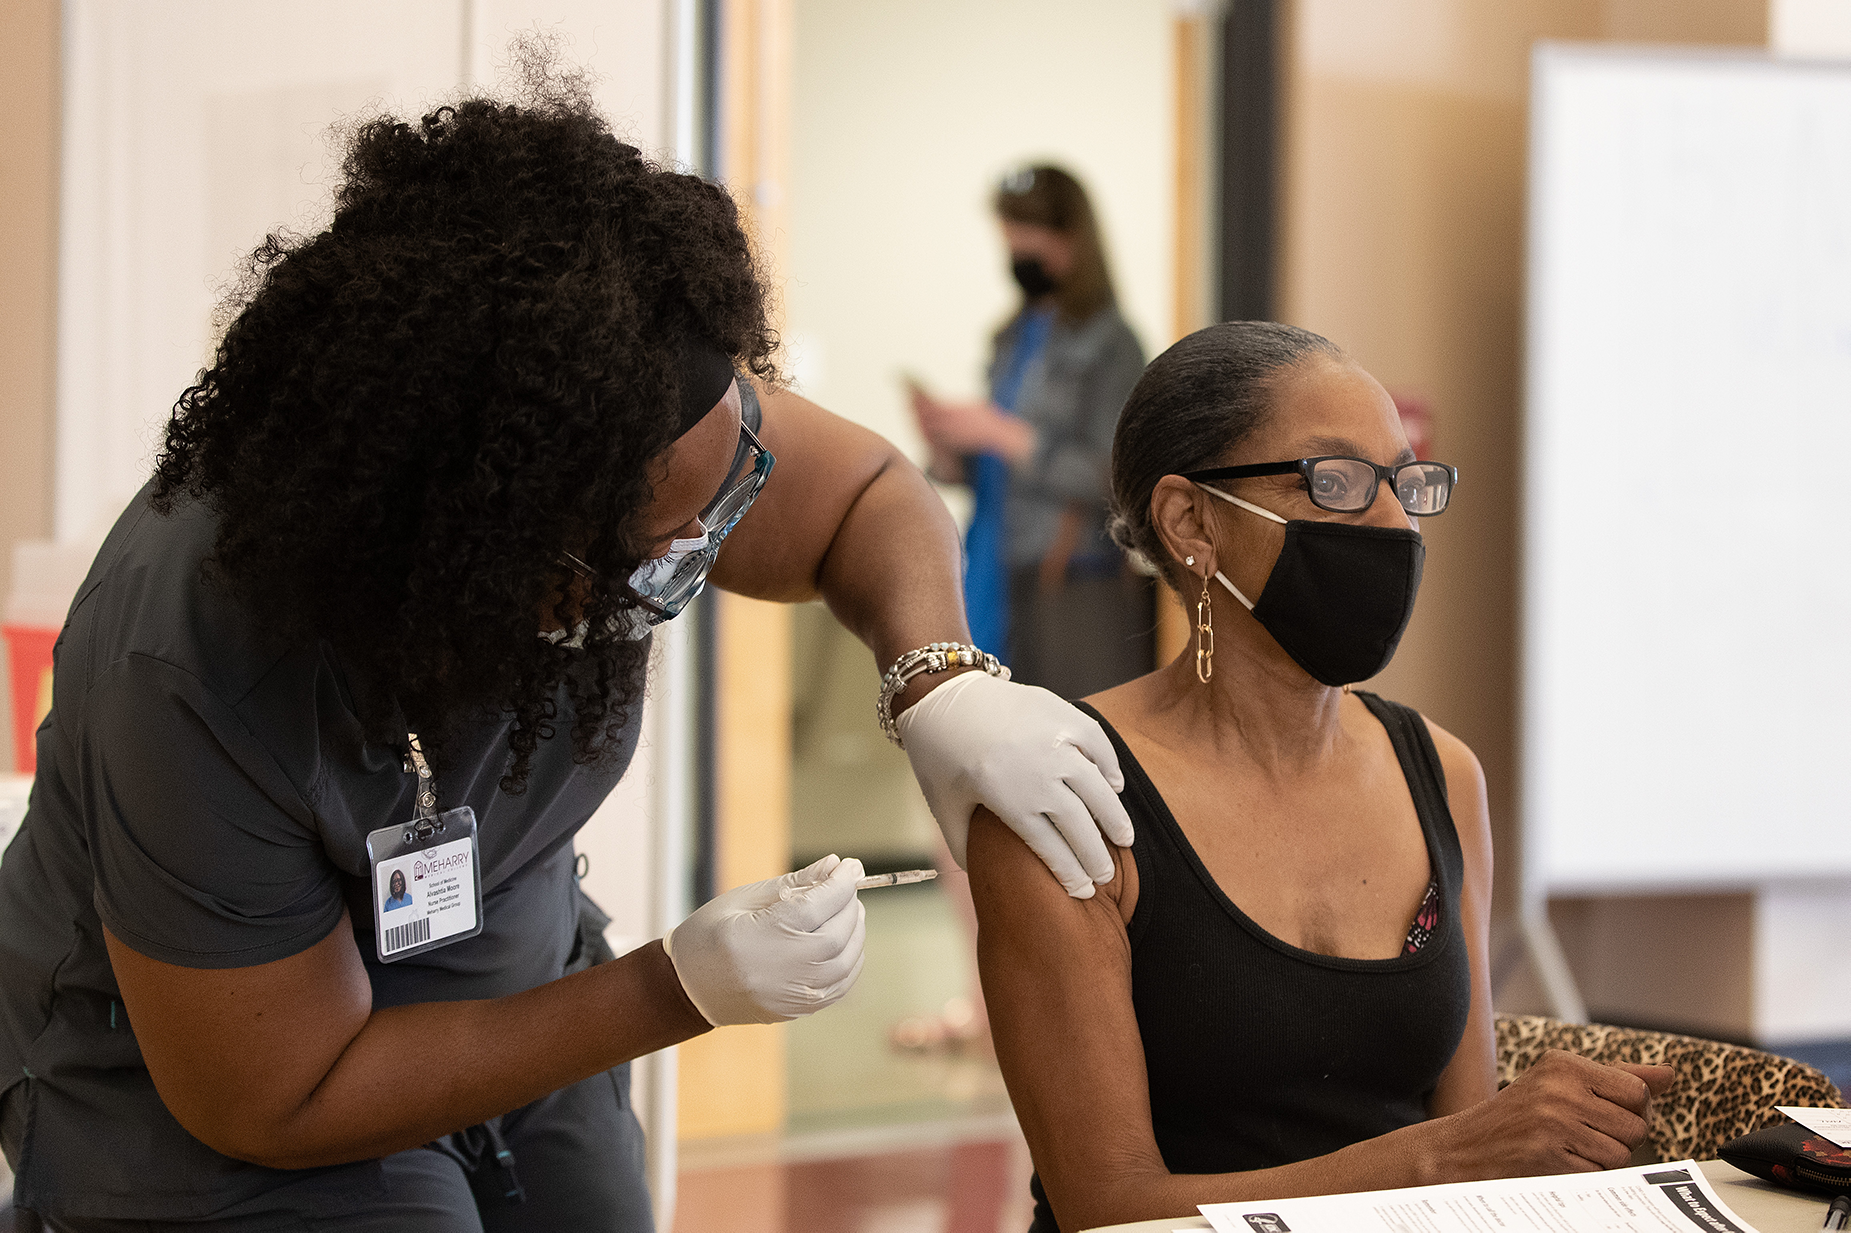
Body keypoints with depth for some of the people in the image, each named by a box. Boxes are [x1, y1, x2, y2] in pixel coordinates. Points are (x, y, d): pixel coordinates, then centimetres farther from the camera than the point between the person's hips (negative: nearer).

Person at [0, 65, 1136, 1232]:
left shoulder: (626, 420, -24)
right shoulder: (193, 682, -38)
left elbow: (870, 495, -3)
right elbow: (278, 1104, -26)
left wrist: (941, 685, -26)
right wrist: (683, 992, -29)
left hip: (503, 986, 6)